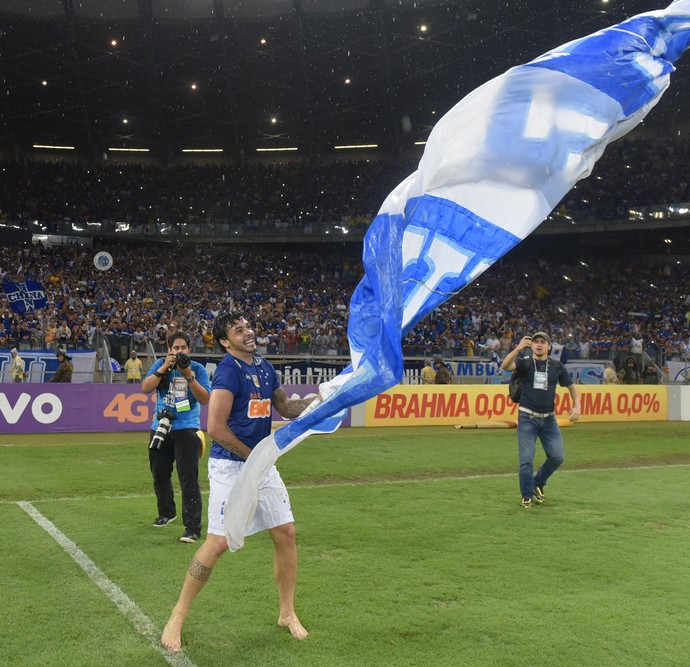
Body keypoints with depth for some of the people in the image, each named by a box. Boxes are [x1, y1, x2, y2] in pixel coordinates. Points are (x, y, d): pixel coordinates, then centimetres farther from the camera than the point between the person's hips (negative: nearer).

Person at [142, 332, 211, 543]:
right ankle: (166, 512, 40)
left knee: (189, 478, -12)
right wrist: (164, 368, -17)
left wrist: (189, 376, -21)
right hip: (160, 428, 4)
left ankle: (193, 527, -10)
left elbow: (205, 399, -11)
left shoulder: (198, 369, -1)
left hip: (186, 429, -4)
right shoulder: (160, 365, 5)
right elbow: (145, 388, -8)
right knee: (159, 474, 17)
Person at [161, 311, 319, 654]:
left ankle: (287, 613, 25)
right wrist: (253, 456, -12)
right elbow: (216, 428, -21)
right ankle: (177, 618, 11)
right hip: (230, 467, -8)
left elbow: (286, 408, 21)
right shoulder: (229, 370, -15)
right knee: (218, 543, -8)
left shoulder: (264, 367, 10)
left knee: (286, 533, 8)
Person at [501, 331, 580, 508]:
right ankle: (527, 496, 11)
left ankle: (538, 484, 23)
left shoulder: (557, 366, 5)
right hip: (527, 418, -3)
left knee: (558, 456, -3)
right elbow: (505, 366, -23)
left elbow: (572, 387, 14)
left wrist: (576, 406, -4)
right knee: (526, 458, -5)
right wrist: (518, 349, -38)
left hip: (549, 419, 3)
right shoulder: (525, 362, -3)